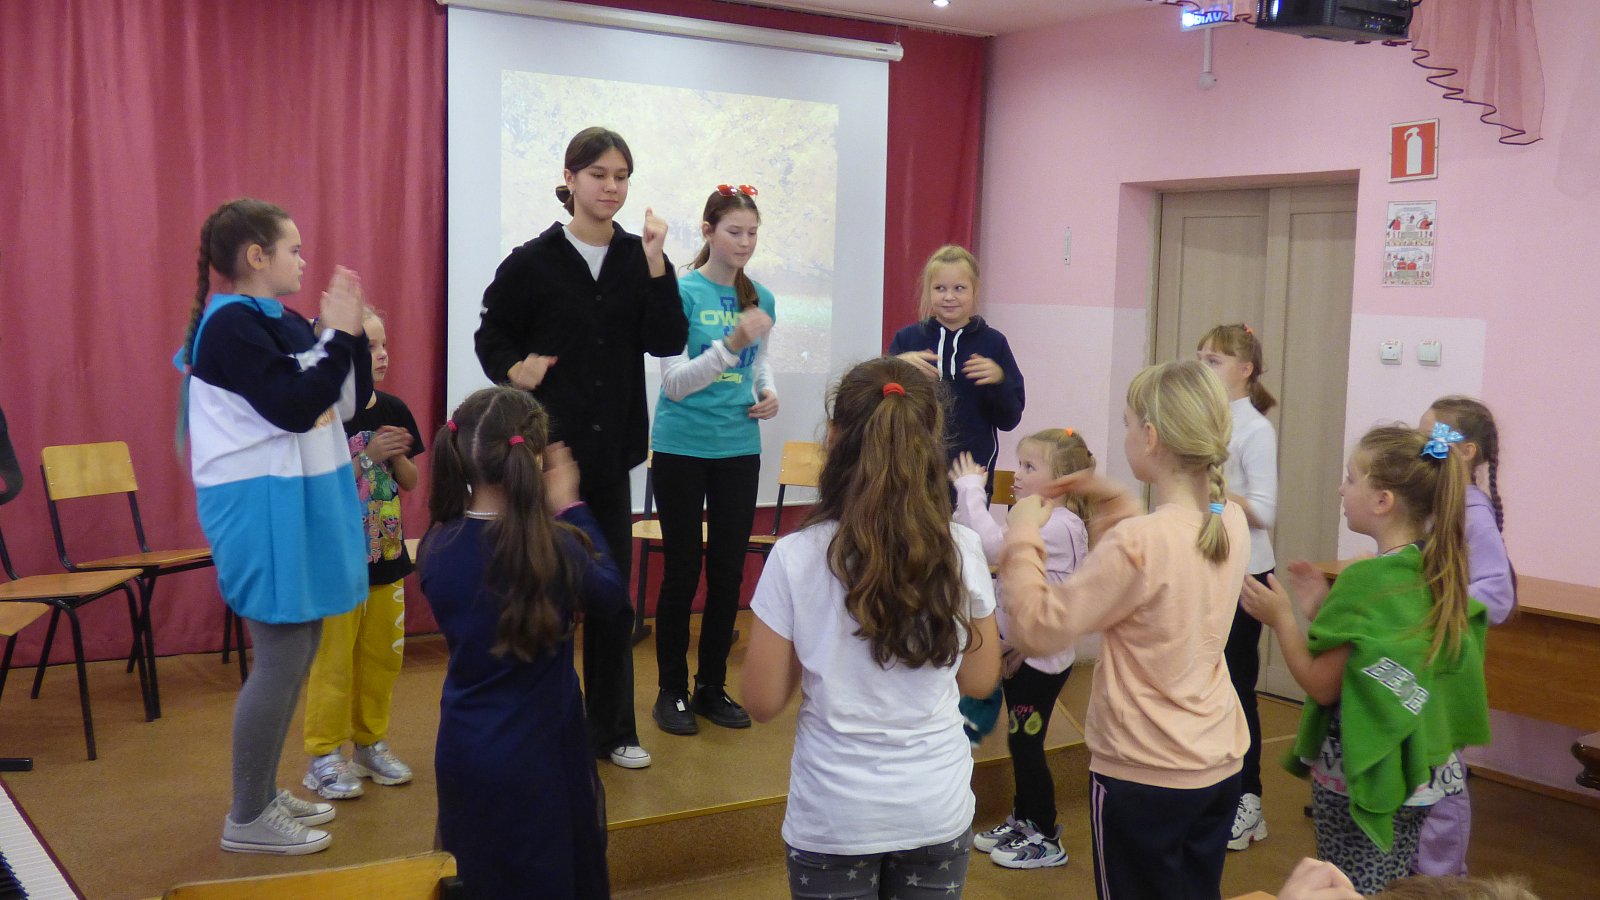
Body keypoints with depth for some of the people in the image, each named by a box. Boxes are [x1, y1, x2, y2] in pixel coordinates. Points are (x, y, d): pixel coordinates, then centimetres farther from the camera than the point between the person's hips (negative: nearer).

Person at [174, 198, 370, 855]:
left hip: (298, 501, 10)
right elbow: (294, 409, -23)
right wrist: (338, 336, -18)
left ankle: (266, 793, 26)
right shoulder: (230, 323, -15)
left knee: (298, 651, 14)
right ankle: (247, 819, 6)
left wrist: (351, 332, -1)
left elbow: (351, 402, 11)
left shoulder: (286, 322, 11)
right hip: (261, 508, -10)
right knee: (282, 659, -6)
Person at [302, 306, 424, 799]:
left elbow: (410, 482, 10)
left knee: (382, 656, 14)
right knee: (332, 661, 1)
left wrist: (397, 456, -10)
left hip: (386, 554, 6)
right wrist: (368, 457, -23)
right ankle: (324, 756, 13)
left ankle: (371, 743, 28)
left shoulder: (393, 410, 4)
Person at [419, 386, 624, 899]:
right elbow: (612, 594, -1)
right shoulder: (554, 547, -20)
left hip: (463, 754, 4)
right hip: (539, 753, -4)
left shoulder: (437, 547, -10)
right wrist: (570, 508, 6)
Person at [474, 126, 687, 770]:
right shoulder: (533, 262, -4)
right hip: (546, 447, -3)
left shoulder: (637, 258, 4)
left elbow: (667, 343, -6)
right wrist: (513, 371, -17)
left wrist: (655, 266, -15)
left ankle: (611, 729, 23)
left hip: (609, 451, 4)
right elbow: (492, 336, 3)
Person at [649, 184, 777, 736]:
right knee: (683, 570, 2)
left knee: (729, 570, 9)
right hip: (682, 448, -5)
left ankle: (713, 686, 22)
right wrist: (730, 344, -29)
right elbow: (675, 383, -16)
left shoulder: (758, 298, 5)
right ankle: (672, 690, 16)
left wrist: (770, 393, -1)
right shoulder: (681, 292, -11)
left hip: (738, 448, 5)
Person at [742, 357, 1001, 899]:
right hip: (937, 808, 2)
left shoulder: (796, 558, -16)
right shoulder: (961, 551, -10)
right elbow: (980, 681, 1)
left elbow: (763, 702, -10)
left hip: (834, 816, -2)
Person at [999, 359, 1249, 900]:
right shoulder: (1232, 522, -3)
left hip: (1143, 776, -7)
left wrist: (1022, 538, -13)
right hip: (1219, 763, 7)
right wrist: (1113, 503, 8)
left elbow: (1038, 630, -24)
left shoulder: (1137, 542, -27)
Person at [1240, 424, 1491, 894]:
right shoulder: (1438, 570, 3)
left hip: (1359, 774, -8)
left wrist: (1281, 618, -9)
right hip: (1420, 776, 8)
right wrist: (1324, 611, 10)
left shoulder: (1364, 580, -22)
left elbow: (1323, 686, -18)